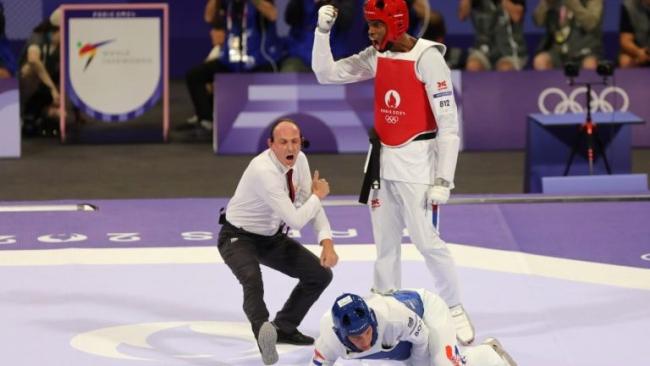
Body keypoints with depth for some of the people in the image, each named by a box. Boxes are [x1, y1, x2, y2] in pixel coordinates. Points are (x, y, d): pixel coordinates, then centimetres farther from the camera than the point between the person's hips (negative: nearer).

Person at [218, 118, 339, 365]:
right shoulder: (263, 171, -33)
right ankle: (264, 332, -54)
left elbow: (313, 205, -1)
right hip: (239, 238, -8)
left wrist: (327, 243, -15)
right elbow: (296, 220, -32)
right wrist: (318, 195, -15)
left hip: (272, 238, 8)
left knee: (321, 274, 5)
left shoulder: (299, 160, -8)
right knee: (253, 280, -38)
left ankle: (284, 328, 19)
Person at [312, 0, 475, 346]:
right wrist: (323, 32, -7)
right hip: (382, 160, 7)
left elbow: (448, 122, -16)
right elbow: (326, 74, 8)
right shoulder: (376, 57, 4)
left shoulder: (427, 59, -16)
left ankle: (454, 309, 8)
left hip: (416, 161, -7)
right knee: (385, 242, 11)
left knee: (426, 239, -7)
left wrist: (443, 179, -18)